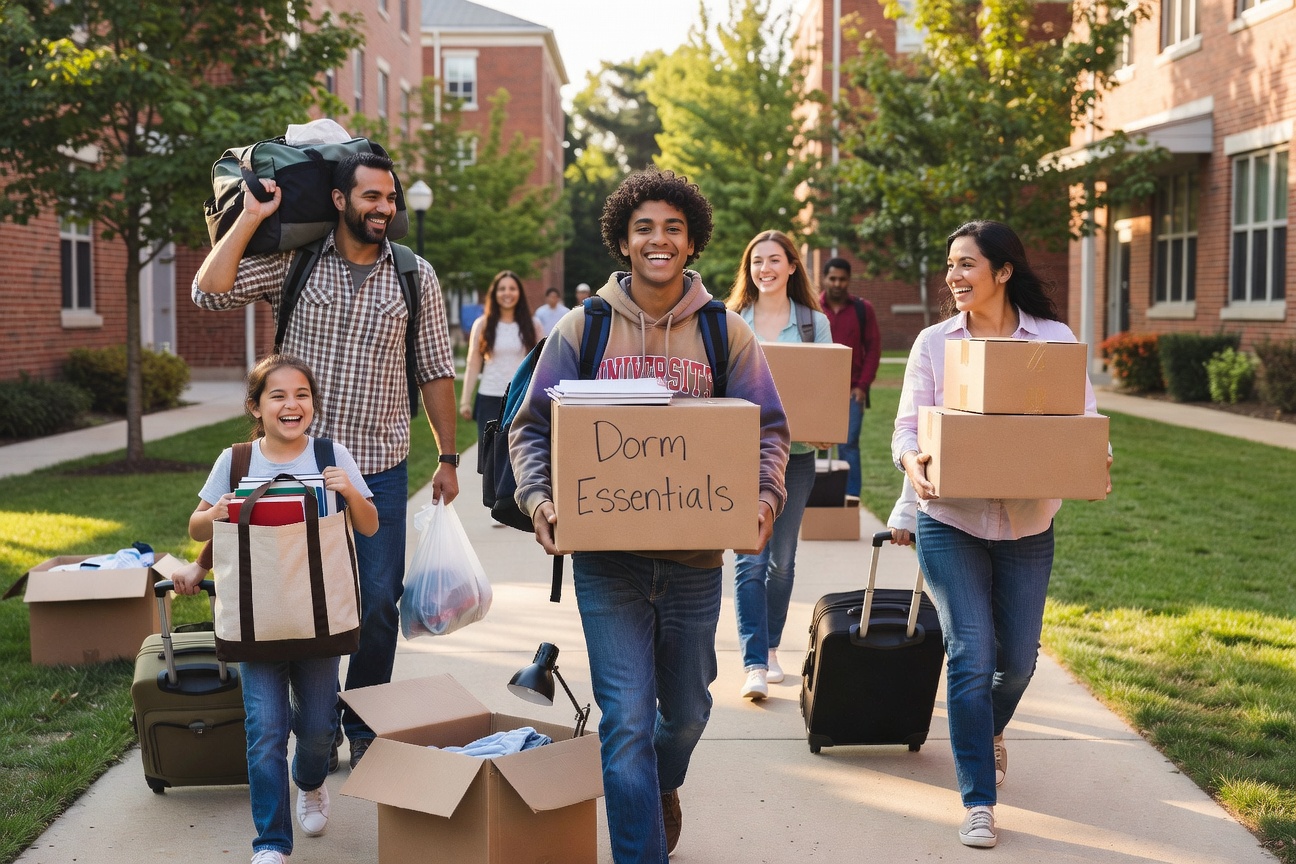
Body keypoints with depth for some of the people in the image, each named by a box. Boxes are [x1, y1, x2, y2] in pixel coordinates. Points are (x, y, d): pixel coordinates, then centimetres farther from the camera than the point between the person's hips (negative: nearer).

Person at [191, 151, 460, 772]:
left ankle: (364, 727, 21)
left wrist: (447, 458, 5)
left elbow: (435, 371, 6)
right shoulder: (292, 263, 1)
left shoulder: (415, 276, 3)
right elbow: (209, 292, -11)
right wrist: (251, 216, -9)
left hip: (380, 470, 0)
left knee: (378, 603, 2)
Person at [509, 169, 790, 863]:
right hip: (606, 557, -2)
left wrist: (765, 497, -14)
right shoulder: (580, 330, 1)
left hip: (696, 554, 2)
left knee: (685, 710, 19)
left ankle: (662, 791, 51)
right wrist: (538, 498, -14)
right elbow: (532, 426, 4)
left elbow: (768, 429, 5)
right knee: (627, 719, -6)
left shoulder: (726, 334, 3)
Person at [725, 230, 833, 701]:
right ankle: (754, 665, -10)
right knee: (750, 559, -9)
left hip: (795, 453, 2)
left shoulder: (814, 322, 5)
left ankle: (770, 648, 27)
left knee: (782, 559, 11)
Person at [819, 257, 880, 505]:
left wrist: (863, 386, -4)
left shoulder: (863, 309, 4)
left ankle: (852, 498, 0)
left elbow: (874, 348, 3)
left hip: (852, 391, -1)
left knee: (848, 445, -4)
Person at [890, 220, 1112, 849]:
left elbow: (1084, 420, -1)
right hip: (950, 521, -1)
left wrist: (1094, 465, -23)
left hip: (1027, 526, 2)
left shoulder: (1055, 340, 0)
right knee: (970, 654, -7)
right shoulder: (934, 343, -1)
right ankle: (979, 802, 4)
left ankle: (990, 732, 47)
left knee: (1018, 656, 12)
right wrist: (912, 461, -26)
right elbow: (907, 425, -3)